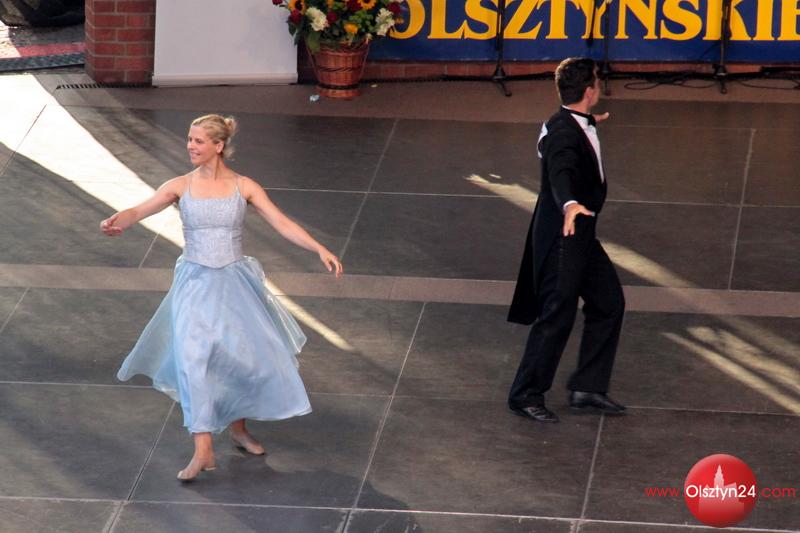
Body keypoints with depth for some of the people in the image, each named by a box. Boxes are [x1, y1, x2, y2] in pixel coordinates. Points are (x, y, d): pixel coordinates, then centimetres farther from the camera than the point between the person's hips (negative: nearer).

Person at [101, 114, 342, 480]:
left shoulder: (244, 187, -3)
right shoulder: (181, 187, -3)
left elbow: (282, 223, -6)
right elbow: (141, 210, -14)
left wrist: (320, 249, -19)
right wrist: (115, 222, -37)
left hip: (235, 284, 1)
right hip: (196, 284, -1)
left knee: (253, 357, 6)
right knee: (193, 360, -15)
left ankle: (238, 428, 33)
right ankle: (203, 451, -16)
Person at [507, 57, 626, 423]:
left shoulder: (573, 125, 7)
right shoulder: (563, 132, -23)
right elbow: (561, 173, -42)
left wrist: (590, 123, 54)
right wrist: (569, 205, -62)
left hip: (580, 237, 10)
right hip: (562, 237, -10)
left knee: (609, 303, 12)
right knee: (557, 317, -5)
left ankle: (588, 388, 18)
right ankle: (526, 396, 6)